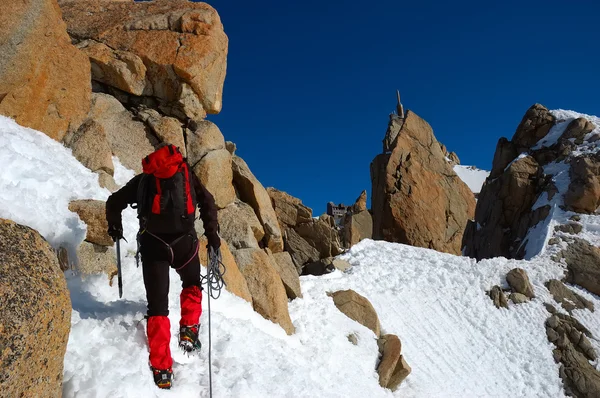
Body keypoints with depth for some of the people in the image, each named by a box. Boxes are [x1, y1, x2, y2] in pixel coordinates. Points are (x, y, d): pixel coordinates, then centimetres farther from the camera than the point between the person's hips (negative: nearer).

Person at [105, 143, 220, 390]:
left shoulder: (143, 179, 19)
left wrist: (115, 227, 37)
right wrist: (212, 234, 6)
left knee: (157, 306, 6)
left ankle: (161, 369, 1)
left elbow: (114, 202, 20)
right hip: (183, 242, 0)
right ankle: (189, 330, 14)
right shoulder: (188, 175, 15)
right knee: (192, 285, 30)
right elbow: (207, 202, 1)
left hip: (153, 244, 1)